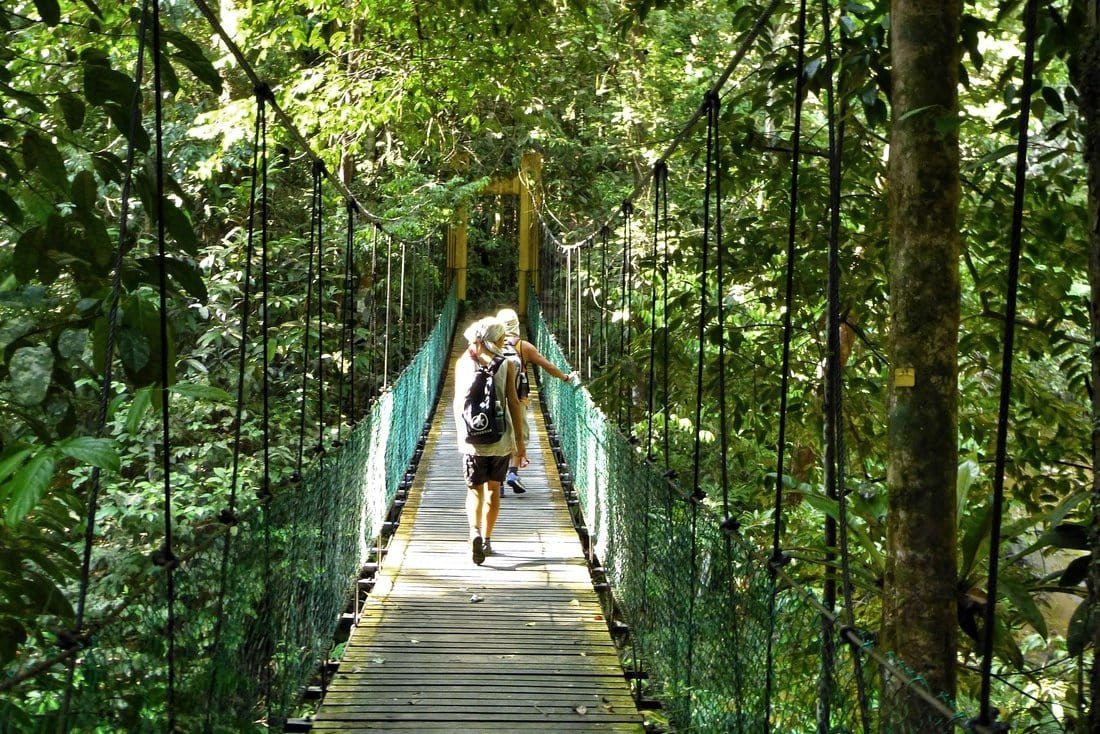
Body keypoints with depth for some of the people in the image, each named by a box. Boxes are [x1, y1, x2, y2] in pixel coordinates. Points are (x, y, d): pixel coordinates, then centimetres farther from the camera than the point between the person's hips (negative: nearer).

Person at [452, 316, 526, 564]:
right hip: (500, 438, 0)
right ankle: (486, 540, 21)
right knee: (493, 488, 15)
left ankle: (475, 532, -20)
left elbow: (458, 403, 3)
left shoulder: (462, 363, 0)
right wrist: (519, 440, 3)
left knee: (475, 489, 4)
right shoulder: (507, 364, -4)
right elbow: (513, 403, -3)